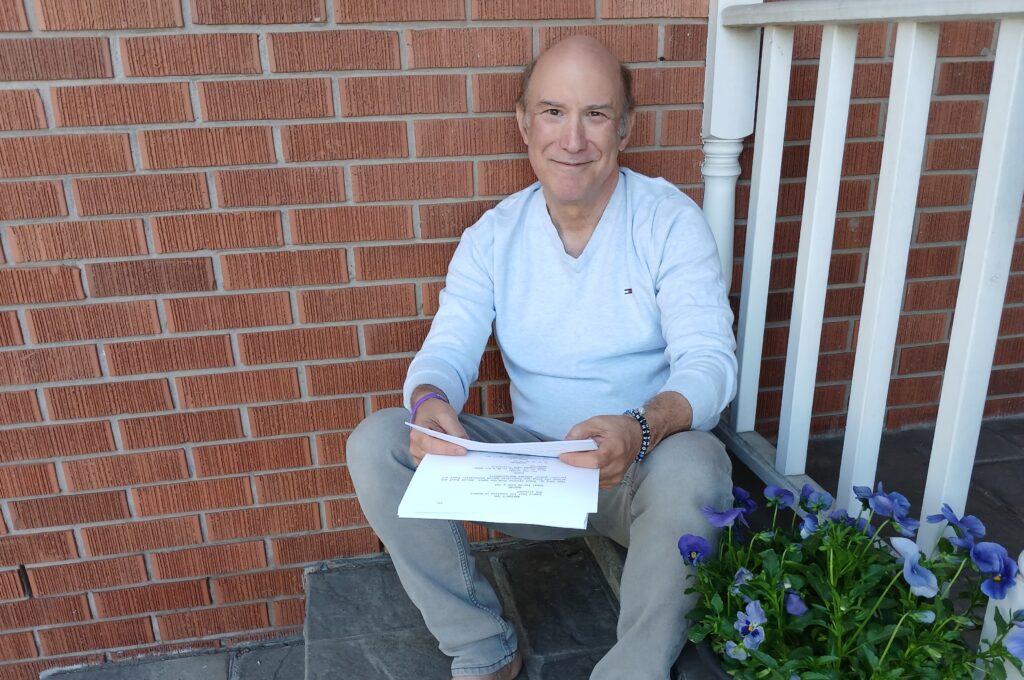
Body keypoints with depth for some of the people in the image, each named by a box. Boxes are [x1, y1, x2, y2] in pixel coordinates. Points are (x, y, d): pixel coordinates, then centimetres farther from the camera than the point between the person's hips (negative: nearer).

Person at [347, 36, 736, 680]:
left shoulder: (670, 220, -7)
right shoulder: (493, 235, 2)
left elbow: (709, 361, -17)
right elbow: (449, 349, -5)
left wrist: (642, 429, -39)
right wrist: (430, 403, -31)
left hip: (641, 470, -2)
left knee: (693, 465, -36)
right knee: (377, 442, -14)